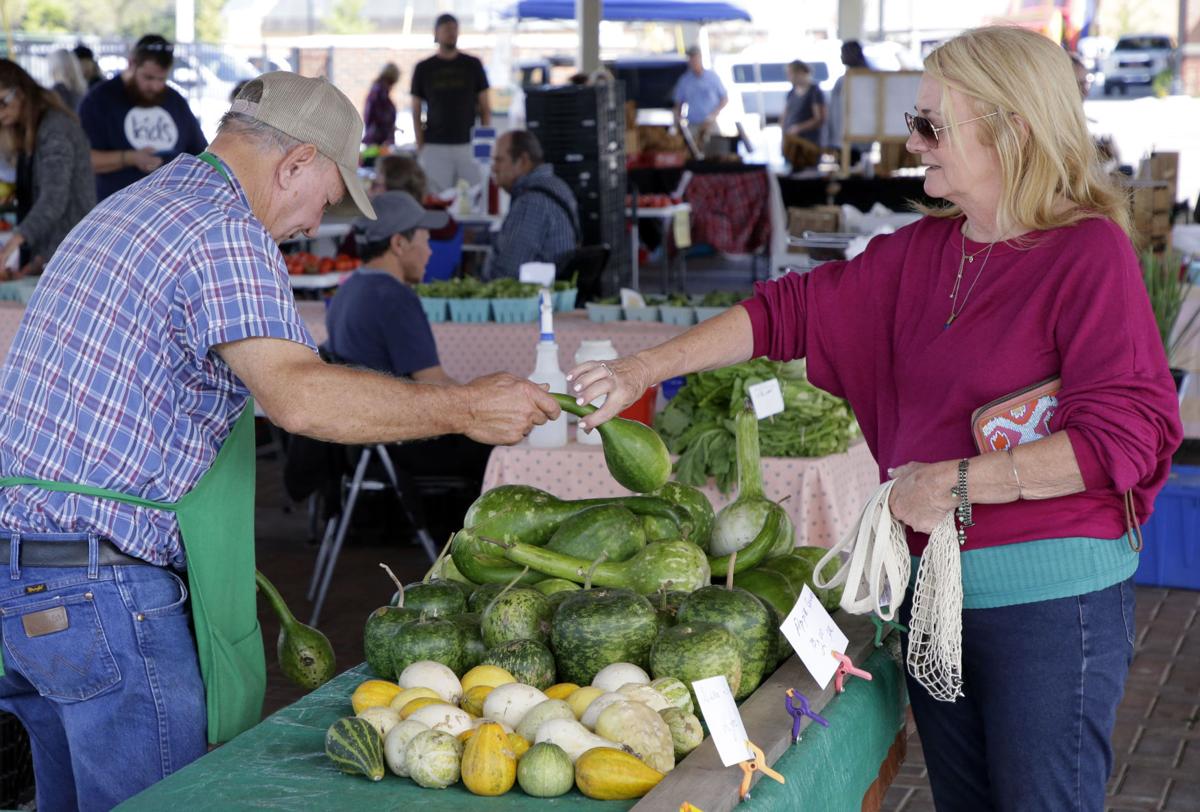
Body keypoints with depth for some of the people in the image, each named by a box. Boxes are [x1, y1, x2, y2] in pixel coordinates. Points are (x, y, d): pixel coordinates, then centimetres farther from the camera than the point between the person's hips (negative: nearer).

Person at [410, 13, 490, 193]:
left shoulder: (473, 65, 9)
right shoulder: (424, 68, 8)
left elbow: (485, 108, 10)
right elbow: (416, 113, 9)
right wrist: (420, 147, -1)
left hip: (468, 146, 1)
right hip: (435, 148, 0)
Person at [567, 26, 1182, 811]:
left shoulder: (1090, 252, -11)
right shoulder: (922, 252, 11)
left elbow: (1129, 433, -19)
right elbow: (794, 309, 11)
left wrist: (958, 481, -19)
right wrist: (644, 369, 4)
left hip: (1049, 597, -7)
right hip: (932, 586, 7)